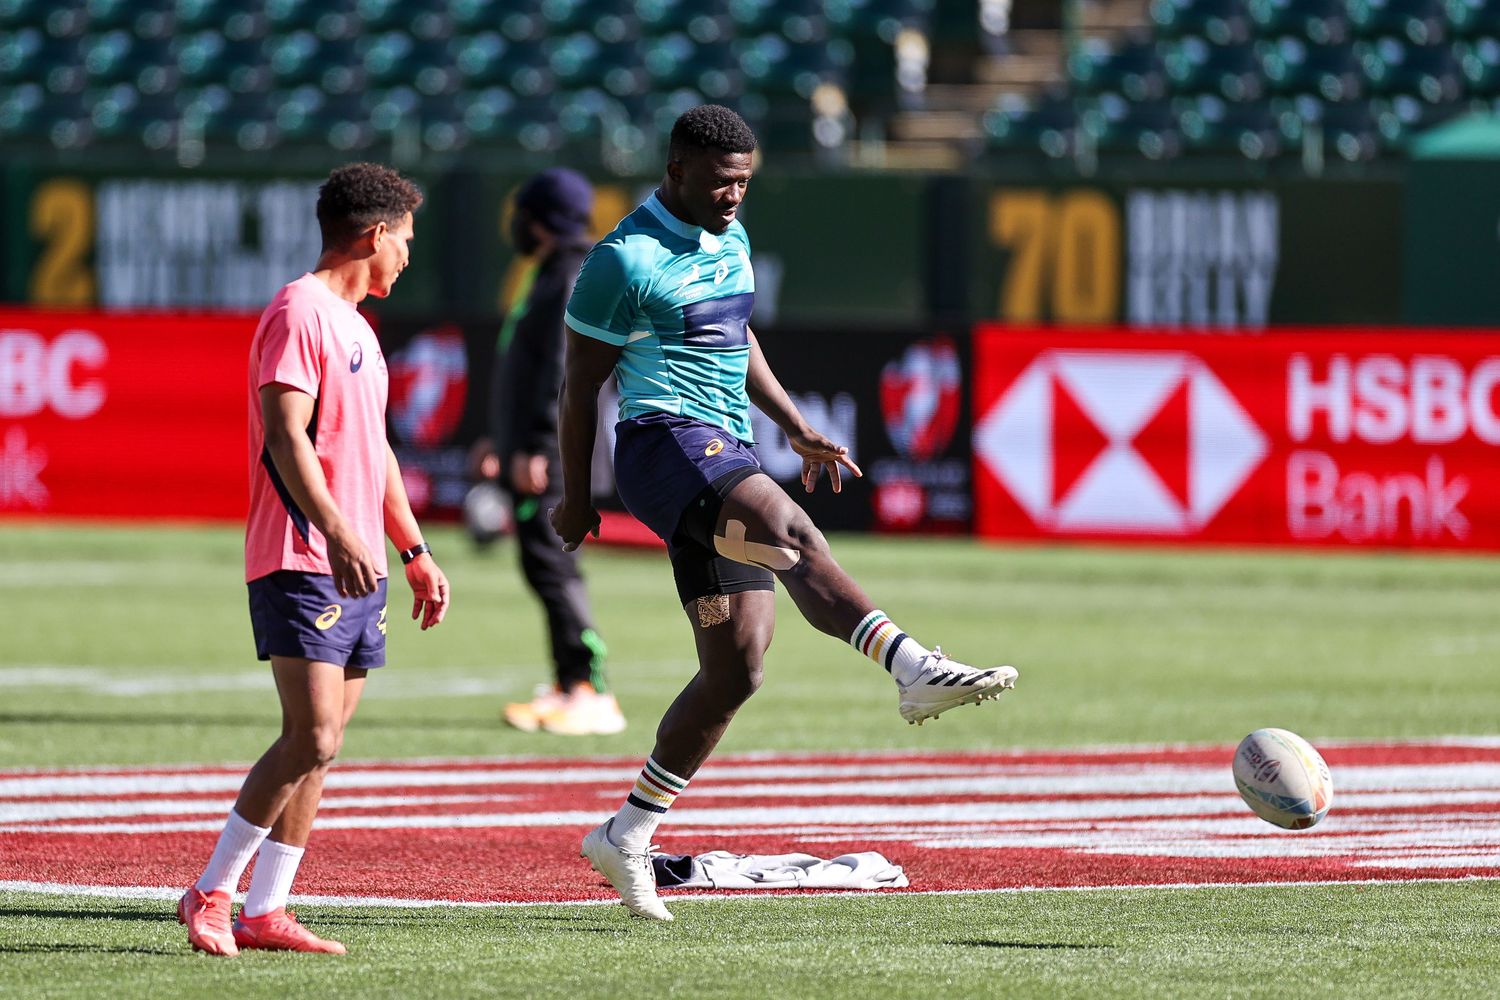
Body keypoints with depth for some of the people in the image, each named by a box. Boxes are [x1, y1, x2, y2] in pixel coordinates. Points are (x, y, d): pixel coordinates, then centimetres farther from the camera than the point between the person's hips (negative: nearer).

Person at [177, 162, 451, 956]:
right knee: (311, 738, -16)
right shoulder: (299, 312, -9)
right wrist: (336, 532, -29)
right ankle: (211, 894, -9)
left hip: (357, 569, 9)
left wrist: (415, 553, 26)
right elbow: (286, 436, -19)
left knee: (317, 748, 5)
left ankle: (264, 913, 6)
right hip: (302, 564, -9)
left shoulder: (356, 326, 22)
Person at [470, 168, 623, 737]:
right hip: (530, 452, 11)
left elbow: (562, 370, -21)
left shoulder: (574, 280, -13)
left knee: (550, 566, -13)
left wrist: (534, 447, -24)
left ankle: (592, 695, -15)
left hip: (550, 458, -11)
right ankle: (566, 690, 14)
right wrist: (502, 435, 29)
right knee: (546, 567, 11)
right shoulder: (550, 279, 20)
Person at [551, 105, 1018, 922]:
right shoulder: (627, 260, -8)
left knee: (737, 668, 4)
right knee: (793, 534, -35)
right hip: (666, 441, -9)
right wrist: (575, 495, 0)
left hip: (727, 455, 9)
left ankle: (628, 834, 13)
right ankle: (917, 670, -55)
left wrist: (797, 430, 23)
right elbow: (581, 381, -3)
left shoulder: (730, 241, 17)